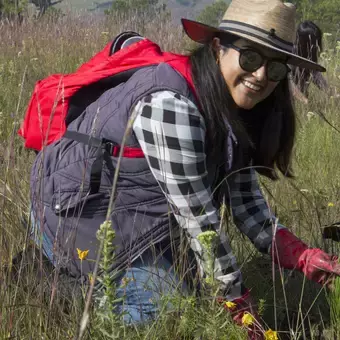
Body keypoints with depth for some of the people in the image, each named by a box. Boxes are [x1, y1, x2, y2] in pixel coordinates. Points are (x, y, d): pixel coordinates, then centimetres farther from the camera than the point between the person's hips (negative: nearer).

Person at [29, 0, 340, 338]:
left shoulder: (234, 111, -4)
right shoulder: (169, 106, -33)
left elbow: (246, 199, -1)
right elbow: (198, 217, -28)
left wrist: (302, 257, -14)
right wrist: (237, 303, -20)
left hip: (130, 206, 9)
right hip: (77, 206, -9)